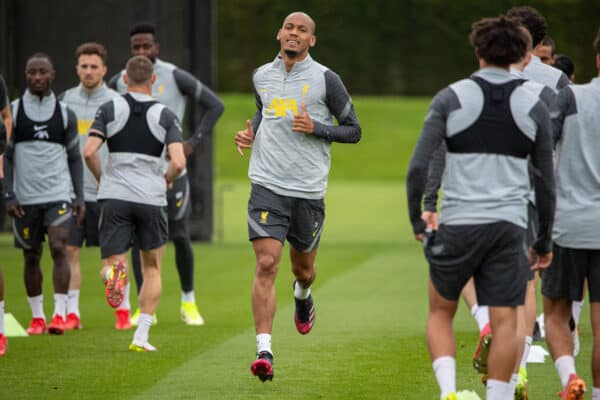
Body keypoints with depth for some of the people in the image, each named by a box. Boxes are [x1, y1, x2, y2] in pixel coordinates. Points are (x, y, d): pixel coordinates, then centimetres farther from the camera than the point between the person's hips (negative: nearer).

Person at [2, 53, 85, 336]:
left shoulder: (65, 115, 6)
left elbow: (75, 158, 11)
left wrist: (80, 197, 4)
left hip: (58, 195, -1)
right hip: (25, 198, 1)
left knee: (58, 248, -16)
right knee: (31, 257, 7)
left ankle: (59, 314, -16)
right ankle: (37, 317, 19)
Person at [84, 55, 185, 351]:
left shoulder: (110, 110, 2)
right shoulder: (165, 116, 0)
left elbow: (89, 152, -8)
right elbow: (178, 162, -10)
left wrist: (102, 179, 11)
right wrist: (164, 180, 12)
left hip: (114, 196, 0)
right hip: (151, 198, 0)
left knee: (109, 263, 4)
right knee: (152, 270, 15)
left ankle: (114, 270, -35)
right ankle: (141, 336, 7)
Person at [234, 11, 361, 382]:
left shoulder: (326, 79, -3)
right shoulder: (262, 76, 8)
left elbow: (353, 130, 2)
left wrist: (315, 128, -14)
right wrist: (250, 134, 8)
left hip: (309, 189, -1)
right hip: (268, 185, 1)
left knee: (303, 268, 15)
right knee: (266, 265, -14)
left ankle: (303, 296, 54)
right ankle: (265, 352, -18)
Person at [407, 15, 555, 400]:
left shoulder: (451, 98, -2)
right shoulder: (534, 107, 4)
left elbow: (418, 168, -7)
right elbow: (546, 184, 8)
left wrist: (417, 221, 7)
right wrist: (544, 242, 18)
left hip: (458, 224, -1)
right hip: (509, 225, 1)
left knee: (440, 313, 14)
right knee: (505, 322, 2)